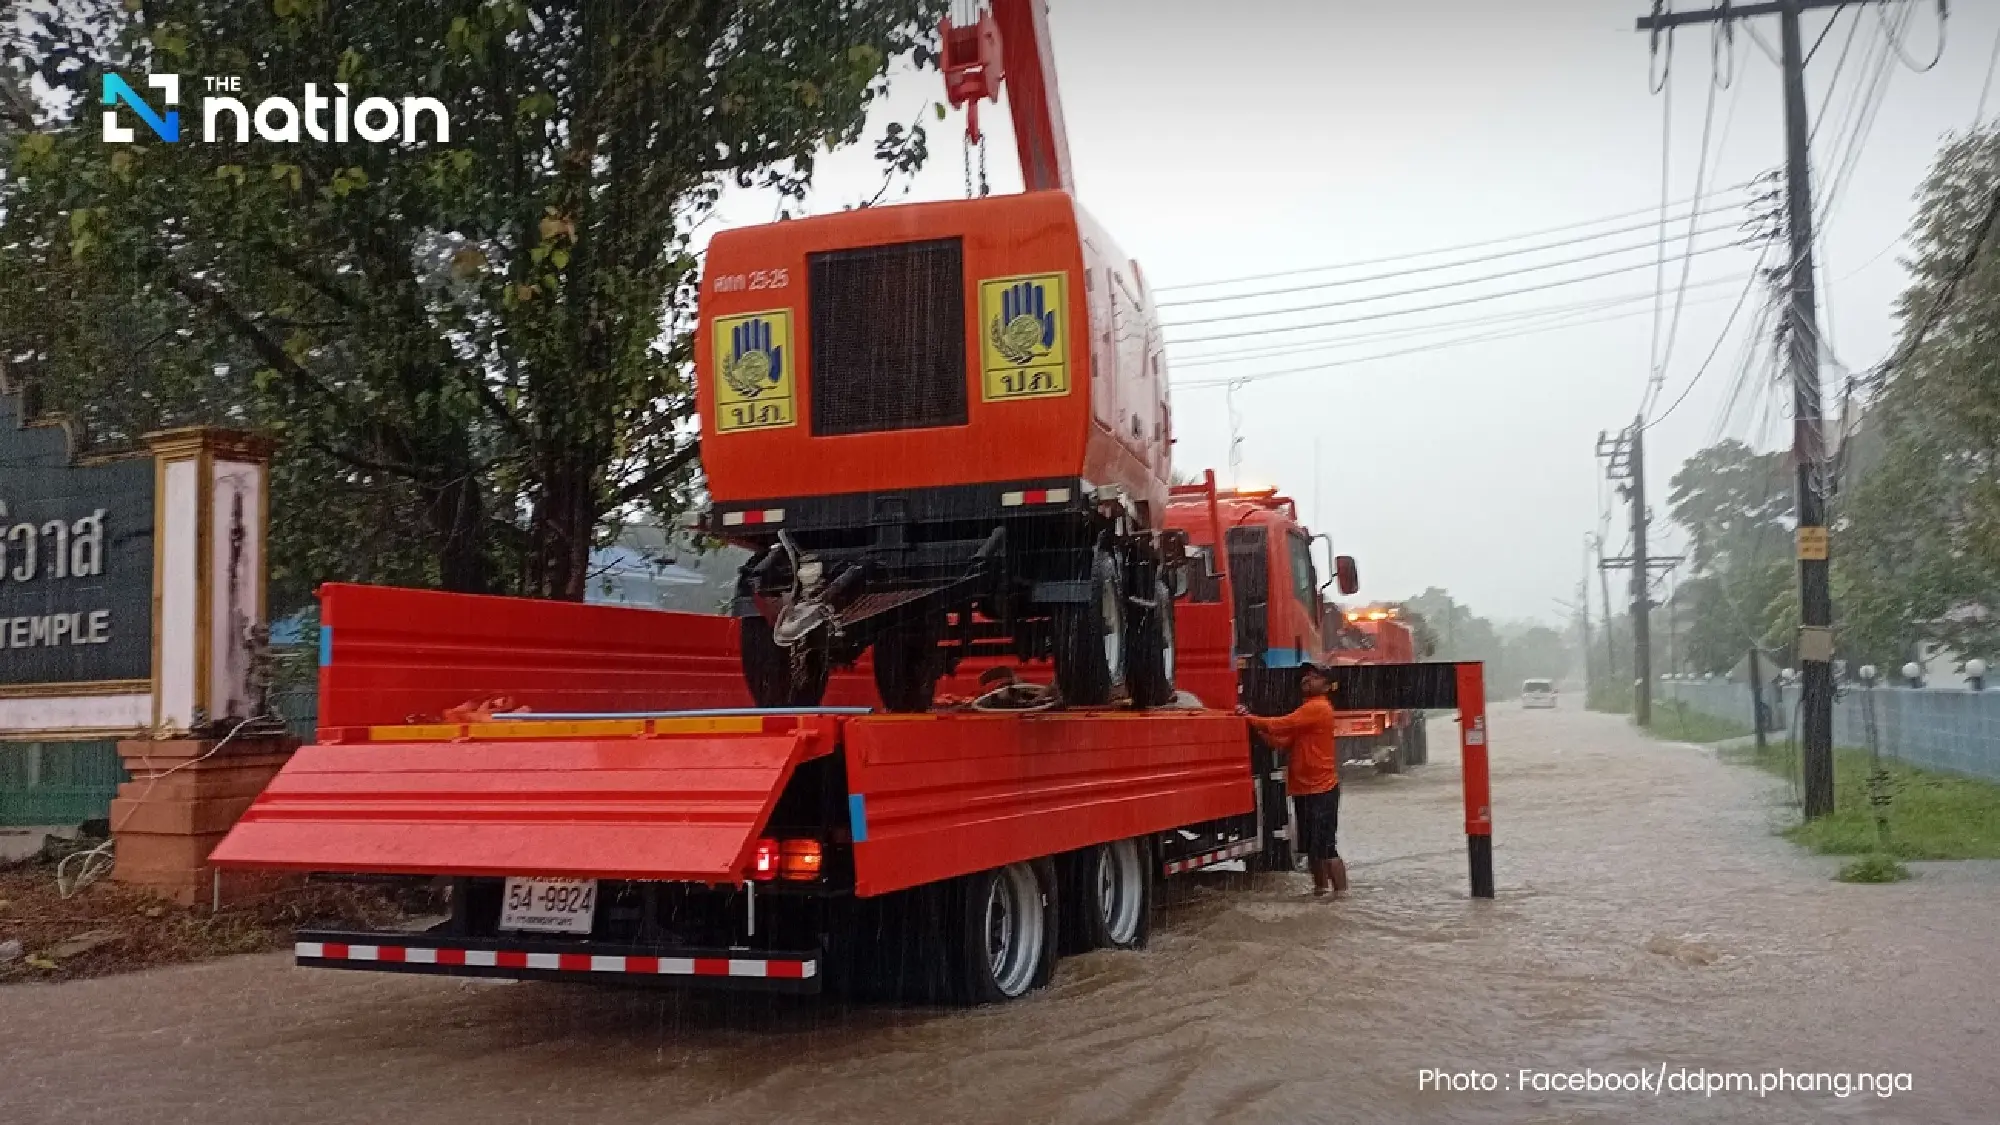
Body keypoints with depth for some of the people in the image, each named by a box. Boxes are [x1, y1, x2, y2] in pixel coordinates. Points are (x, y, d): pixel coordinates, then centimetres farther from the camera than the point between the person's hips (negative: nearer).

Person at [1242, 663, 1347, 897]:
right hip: (1305, 788, 10)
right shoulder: (1309, 709, 19)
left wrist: (1250, 719, -11)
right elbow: (1286, 742, 14)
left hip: (1321, 789, -10)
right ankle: (1320, 889, 23)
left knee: (1325, 846, -10)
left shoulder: (1318, 708, -13)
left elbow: (1282, 725, -19)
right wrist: (1260, 731, 1)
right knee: (1311, 845, 14)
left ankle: (1341, 893, -8)